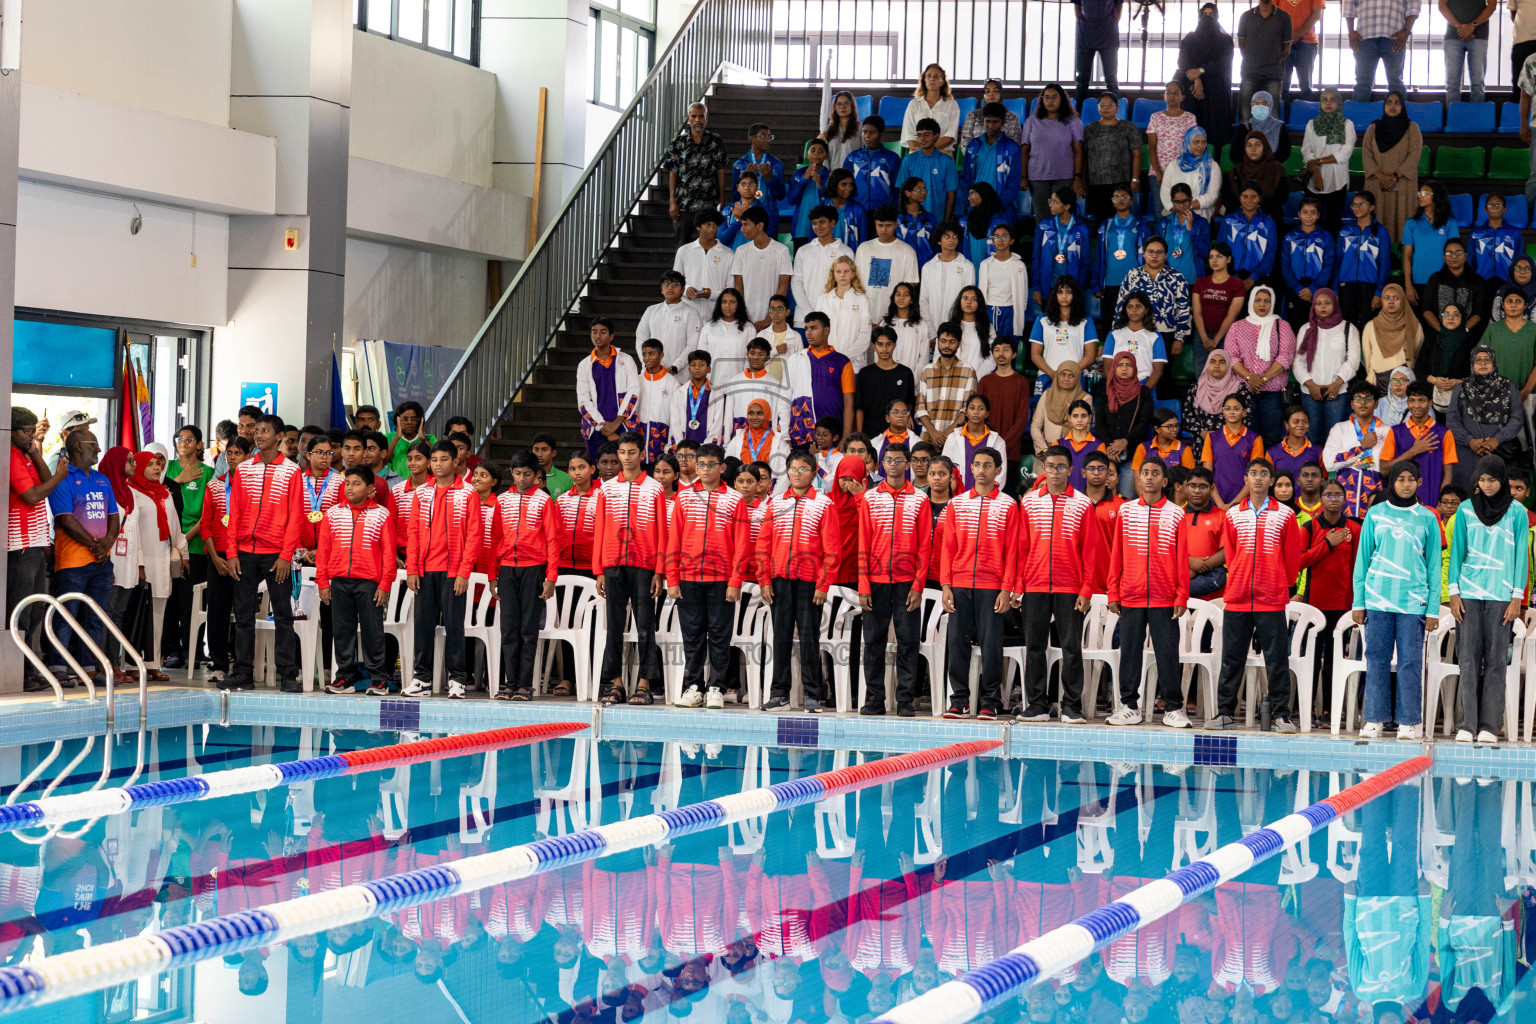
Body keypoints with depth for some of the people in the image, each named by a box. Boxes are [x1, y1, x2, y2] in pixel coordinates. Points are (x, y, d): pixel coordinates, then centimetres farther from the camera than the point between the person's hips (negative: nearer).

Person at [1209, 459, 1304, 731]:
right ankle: (1225, 712, 10)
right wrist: (1238, 582, 10)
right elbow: (1230, 554, 13)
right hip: (1237, 597, 2)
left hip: (1271, 600, -2)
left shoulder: (1285, 515, 2)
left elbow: (1292, 556, 7)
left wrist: (1283, 585, 12)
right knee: (1232, 658, 5)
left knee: (1277, 659, -1)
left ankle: (1280, 715, 3)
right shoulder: (1233, 514, 8)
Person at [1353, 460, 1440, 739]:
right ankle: (1374, 720, 5)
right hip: (1378, 598, 1)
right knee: (1377, 659, 0)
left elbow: (1434, 566, 9)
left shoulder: (1427, 518, 8)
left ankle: (1410, 722, 2)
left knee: (1410, 661, -3)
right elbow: (1362, 559, 10)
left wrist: (1433, 609, 2)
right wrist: (1358, 602, 4)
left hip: (1413, 601, -1)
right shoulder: (1375, 514, 9)